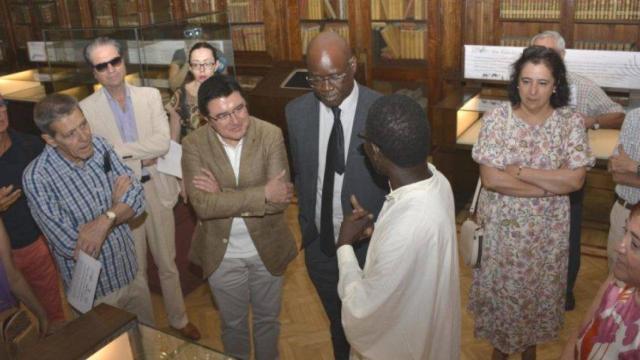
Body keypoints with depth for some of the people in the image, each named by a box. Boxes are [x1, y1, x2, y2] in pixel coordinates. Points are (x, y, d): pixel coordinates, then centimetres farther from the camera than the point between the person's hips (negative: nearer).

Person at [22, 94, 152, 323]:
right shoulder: (37, 178, -23)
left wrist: (106, 219, -29)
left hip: (132, 273, 5)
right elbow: (71, 247, -25)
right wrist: (117, 204, -14)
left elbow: (137, 200, -8)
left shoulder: (100, 146, -7)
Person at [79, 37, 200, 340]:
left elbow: (162, 143, -14)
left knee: (167, 263, 17)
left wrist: (117, 150, -19)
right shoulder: (87, 108, -7)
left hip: (156, 188, 2)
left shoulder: (150, 96, -2)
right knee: (135, 269, 15)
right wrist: (139, 158, -14)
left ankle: (178, 319, 38)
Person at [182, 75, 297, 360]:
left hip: (266, 248, 0)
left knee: (267, 318, 23)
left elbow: (280, 198, -24)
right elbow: (202, 205, -25)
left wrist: (222, 194, -26)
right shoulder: (194, 145, -15)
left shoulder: (271, 135, -17)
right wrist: (262, 193, -30)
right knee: (233, 323, 23)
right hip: (222, 254, 0)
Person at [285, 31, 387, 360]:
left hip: (368, 245, -3)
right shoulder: (296, 112, -6)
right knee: (338, 323, 24)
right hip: (320, 245, 3)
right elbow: (300, 175, 5)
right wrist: (307, 227, 7)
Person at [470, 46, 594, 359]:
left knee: (540, 288, 19)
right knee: (501, 288, 15)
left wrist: (519, 171, -20)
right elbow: (490, 179, -19)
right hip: (502, 225, -1)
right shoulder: (496, 119, -13)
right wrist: (551, 184, -19)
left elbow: (575, 179, -16)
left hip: (548, 229, 1)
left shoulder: (571, 122, -8)